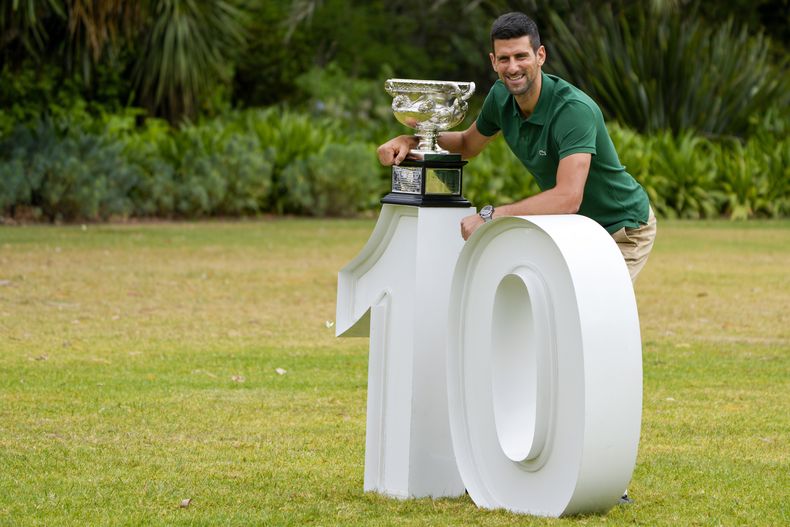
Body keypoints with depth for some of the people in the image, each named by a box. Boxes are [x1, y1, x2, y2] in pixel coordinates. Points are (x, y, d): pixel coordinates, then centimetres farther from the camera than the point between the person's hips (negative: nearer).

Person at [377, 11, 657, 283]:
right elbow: (467, 144, 14)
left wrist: (490, 216, -39)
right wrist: (411, 140, -3)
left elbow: (568, 198, -43)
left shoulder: (575, 110, -32)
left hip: (623, 230, -7)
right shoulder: (501, 96, -8)